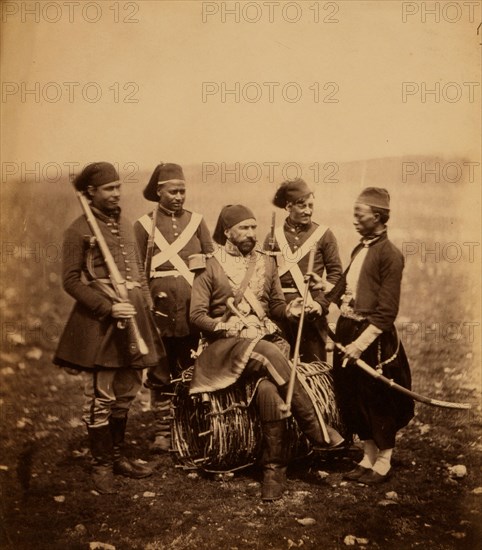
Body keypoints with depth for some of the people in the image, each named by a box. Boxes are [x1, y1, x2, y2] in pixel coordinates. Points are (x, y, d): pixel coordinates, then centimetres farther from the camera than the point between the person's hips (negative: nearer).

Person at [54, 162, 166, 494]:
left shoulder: (126, 225, 15)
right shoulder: (79, 230, -6)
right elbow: (70, 280, -10)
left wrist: (145, 302, 12)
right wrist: (109, 308, -18)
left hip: (133, 317, 7)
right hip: (99, 321, -7)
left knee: (126, 394, 14)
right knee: (100, 398, 0)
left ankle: (118, 456, 28)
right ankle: (102, 465, 14)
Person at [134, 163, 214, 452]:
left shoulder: (197, 221, 8)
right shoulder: (145, 225, 3)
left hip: (193, 308, 2)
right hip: (161, 307, -1)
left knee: (190, 370, 8)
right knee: (160, 372, 5)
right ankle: (163, 431, 16)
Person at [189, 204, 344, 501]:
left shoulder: (267, 262, 15)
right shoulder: (210, 267, 3)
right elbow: (198, 315, -1)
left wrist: (292, 309, -3)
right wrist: (234, 329, -13)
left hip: (267, 339, 3)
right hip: (227, 345, -3)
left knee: (269, 388, -29)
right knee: (270, 355, -34)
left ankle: (275, 467, -20)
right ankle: (315, 428, -25)